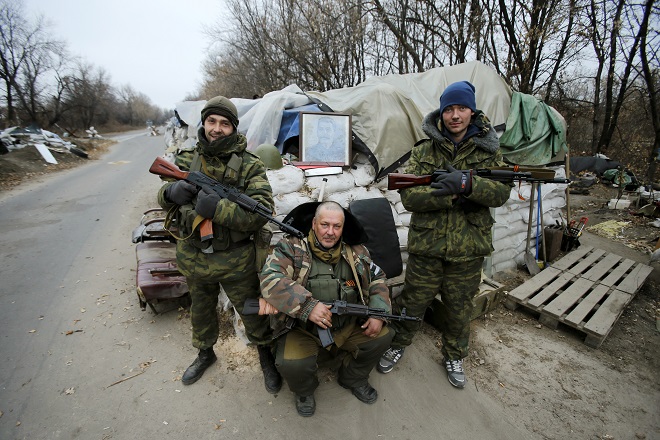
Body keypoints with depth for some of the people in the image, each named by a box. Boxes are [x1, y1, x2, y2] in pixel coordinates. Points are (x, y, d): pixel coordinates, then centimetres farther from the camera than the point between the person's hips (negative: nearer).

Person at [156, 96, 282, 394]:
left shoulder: (250, 165, -12)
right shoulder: (186, 160, 1)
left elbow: (262, 211, -21)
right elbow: (163, 199, 9)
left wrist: (218, 208, -33)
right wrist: (172, 192, -16)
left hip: (235, 261, -4)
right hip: (193, 258, 4)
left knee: (252, 311, 13)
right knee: (201, 309, 26)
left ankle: (266, 357, 40)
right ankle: (205, 353, 54)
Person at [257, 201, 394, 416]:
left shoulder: (356, 253, 2)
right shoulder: (291, 247, -11)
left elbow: (377, 280, 10)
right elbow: (270, 279, -24)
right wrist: (308, 306, -33)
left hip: (348, 326, 4)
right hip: (302, 328, -3)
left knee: (382, 336, -10)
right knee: (292, 364, -28)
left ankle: (354, 379, 21)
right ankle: (304, 391, 14)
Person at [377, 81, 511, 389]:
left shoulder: (488, 151, 4)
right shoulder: (423, 152, -1)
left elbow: (501, 192, -8)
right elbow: (408, 196, -13)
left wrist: (467, 183, -27)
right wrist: (455, 197, -23)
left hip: (468, 249, 2)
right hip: (426, 247, -1)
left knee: (460, 308, 19)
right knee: (412, 303, 12)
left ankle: (454, 356, 44)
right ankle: (397, 345, 39)